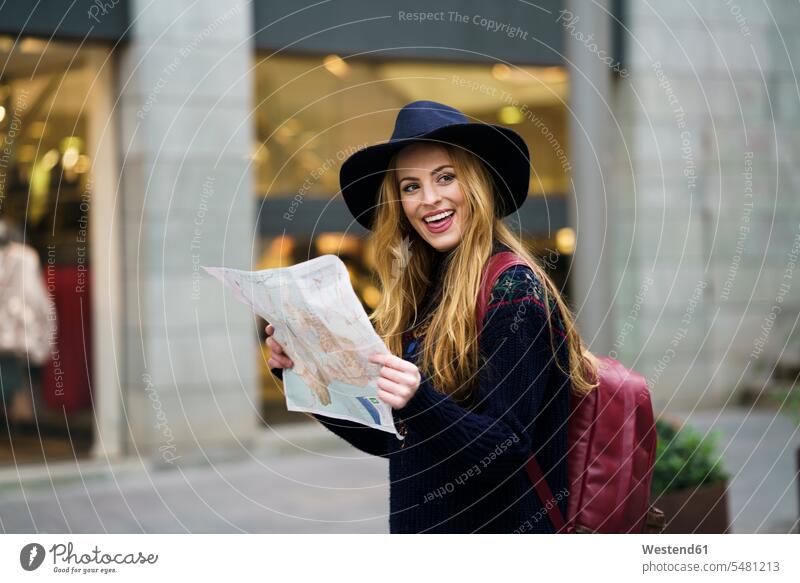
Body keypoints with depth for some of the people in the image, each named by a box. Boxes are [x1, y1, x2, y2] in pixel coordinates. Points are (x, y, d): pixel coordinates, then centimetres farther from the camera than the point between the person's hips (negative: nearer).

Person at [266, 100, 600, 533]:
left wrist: (420, 403, -28)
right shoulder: (424, 292, 9)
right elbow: (386, 441, 13)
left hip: (493, 528, -6)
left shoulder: (512, 289, -11)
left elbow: (509, 451, -14)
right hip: (421, 526, 6)